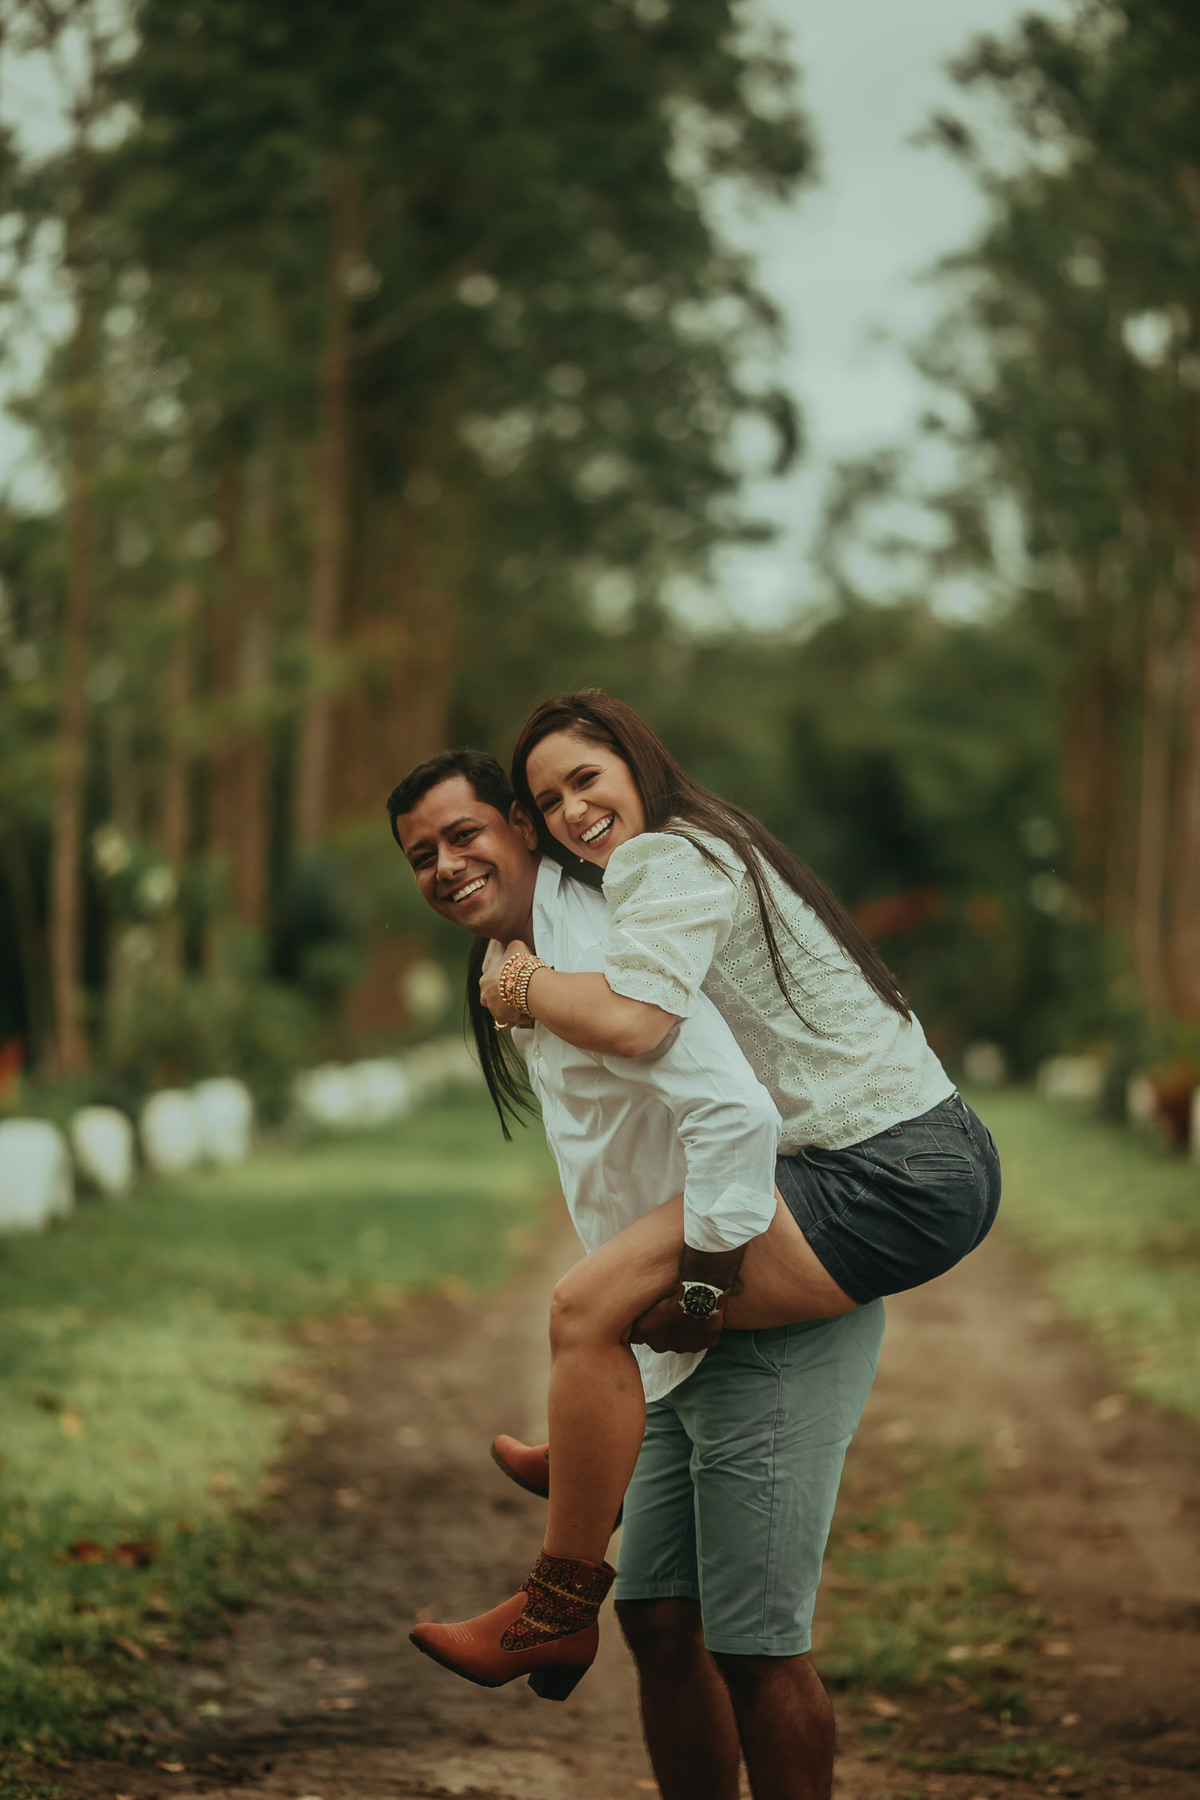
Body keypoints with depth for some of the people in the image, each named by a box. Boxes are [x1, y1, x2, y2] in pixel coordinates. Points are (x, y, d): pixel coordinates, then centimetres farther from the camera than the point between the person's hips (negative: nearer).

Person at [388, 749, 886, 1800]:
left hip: (773, 1332, -10)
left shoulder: (594, 945, -17)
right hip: (694, 1352, 10)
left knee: (756, 1646, -6)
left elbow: (738, 1114, -30)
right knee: (661, 1624, 12)